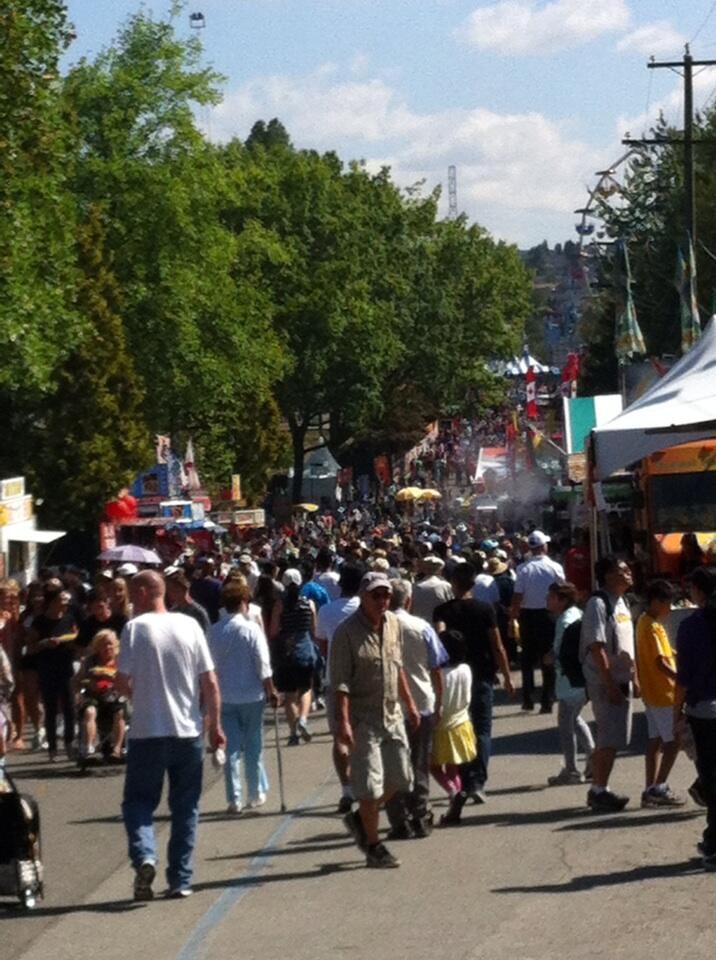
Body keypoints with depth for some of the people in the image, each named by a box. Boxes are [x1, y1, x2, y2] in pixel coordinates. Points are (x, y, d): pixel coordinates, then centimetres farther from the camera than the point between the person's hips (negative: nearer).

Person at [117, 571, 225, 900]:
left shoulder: (135, 628, -7)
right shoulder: (189, 626, 2)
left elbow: (123, 683, -7)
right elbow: (210, 682, 0)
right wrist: (215, 724, 8)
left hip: (147, 733, -3)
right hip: (188, 732, 3)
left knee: (138, 801, 8)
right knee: (185, 807, 12)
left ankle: (144, 856, -17)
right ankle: (181, 879, 12)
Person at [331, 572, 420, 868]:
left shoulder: (394, 624, 6)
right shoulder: (347, 632, -14)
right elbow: (340, 681, -17)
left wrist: (410, 704, 20)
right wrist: (343, 722, -24)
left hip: (392, 714, 7)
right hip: (363, 718, -7)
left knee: (399, 778, 10)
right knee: (370, 785, -4)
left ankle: (359, 819, 31)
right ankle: (373, 848, 8)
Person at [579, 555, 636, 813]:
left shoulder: (622, 603, 14)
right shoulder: (598, 604, -16)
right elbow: (597, 647, -20)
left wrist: (633, 677, 18)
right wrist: (610, 684, -22)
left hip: (621, 681, 9)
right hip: (605, 682, -9)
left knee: (610, 739, 13)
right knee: (609, 740, -8)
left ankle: (598, 790, 21)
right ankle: (600, 791, -1)